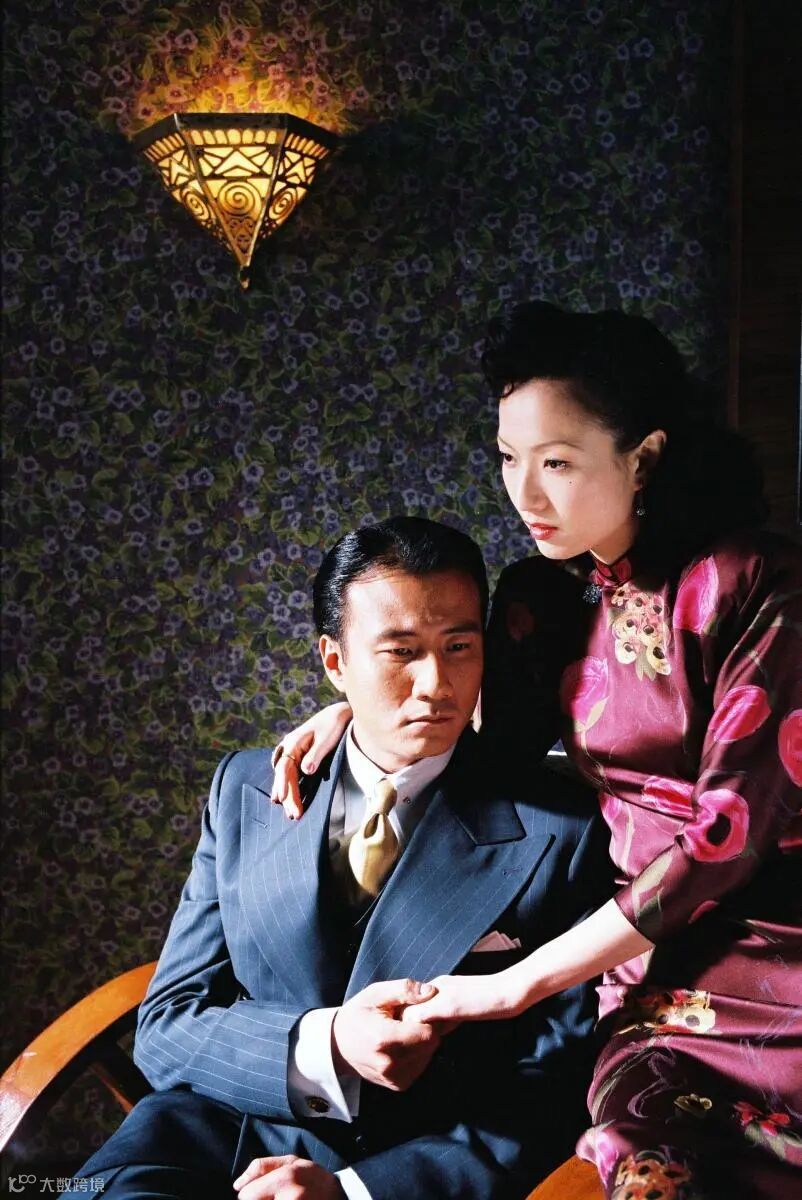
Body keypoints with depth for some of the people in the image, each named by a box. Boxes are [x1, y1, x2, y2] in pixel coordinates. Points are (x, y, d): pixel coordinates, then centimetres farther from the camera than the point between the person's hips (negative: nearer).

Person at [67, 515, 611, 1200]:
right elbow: (167, 1027, 5)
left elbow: (561, 1087, -3)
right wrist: (324, 1047, -16)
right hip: (236, 1133, 3)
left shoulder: (560, 831, -3)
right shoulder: (246, 791, 7)